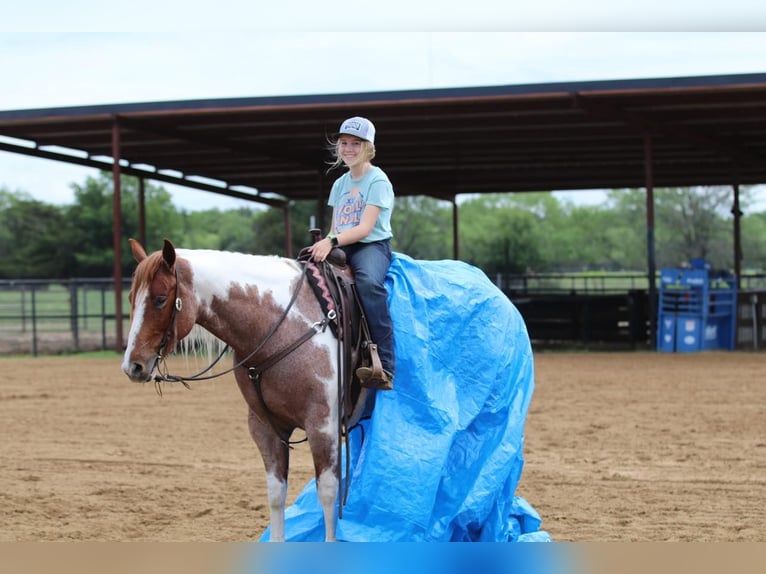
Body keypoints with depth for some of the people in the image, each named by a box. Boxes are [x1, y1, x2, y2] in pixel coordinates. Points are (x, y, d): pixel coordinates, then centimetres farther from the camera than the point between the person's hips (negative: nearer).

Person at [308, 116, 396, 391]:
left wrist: (332, 241, -28)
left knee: (368, 281, -40)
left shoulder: (378, 181, -3)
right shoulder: (340, 184, 19)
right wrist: (323, 245, -3)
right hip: (339, 249, 8)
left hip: (372, 246, -7)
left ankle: (384, 367, -44)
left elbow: (365, 228, -14)